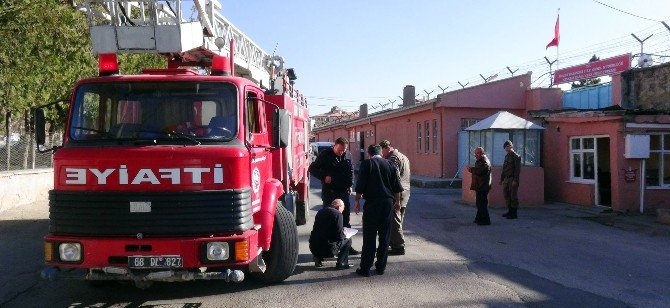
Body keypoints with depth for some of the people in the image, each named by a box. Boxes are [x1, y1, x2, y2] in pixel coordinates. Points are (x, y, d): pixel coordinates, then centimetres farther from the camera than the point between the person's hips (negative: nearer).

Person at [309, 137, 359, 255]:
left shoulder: (346, 157, 7)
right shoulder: (325, 155, -7)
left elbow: (350, 171, 20)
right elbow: (312, 169, -4)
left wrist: (349, 185, 10)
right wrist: (324, 177, -15)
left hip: (343, 192, 5)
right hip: (329, 193, -5)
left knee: (345, 219, 9)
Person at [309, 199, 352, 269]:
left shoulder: (320, 211, 13)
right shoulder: (337, 213, -8)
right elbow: (339, 235, -12)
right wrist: (343, 234, 12)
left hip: (313, 248, 7)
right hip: (328, 249, -6)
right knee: (348, 240, 13)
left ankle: (318, 258, 20)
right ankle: (341, 263, 4)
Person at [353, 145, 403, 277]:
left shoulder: (366, 163, -3)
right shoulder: (389, 164, 8)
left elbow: (360, 185, -7)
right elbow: (397, 187, 10)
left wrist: (357, 201, 2)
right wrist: (397, 201, 20)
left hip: (372, 203, -4)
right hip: (388, 203, 4)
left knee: (369, 236, 0)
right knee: (385, 236, 10)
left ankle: (365, 268, 2)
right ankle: (381, 267, 14)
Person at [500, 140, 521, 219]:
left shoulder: (516, 156, -7)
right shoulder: (507, 156, 17)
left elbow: (518, 169, -13)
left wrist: (515, 180, -19)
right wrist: (501, 179, 20)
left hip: (513, 179, -8)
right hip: (506, 179, 8)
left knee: (513, 196, -6)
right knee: (507, 195, 9)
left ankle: (514, 213, -2)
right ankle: (510, 211, 18)